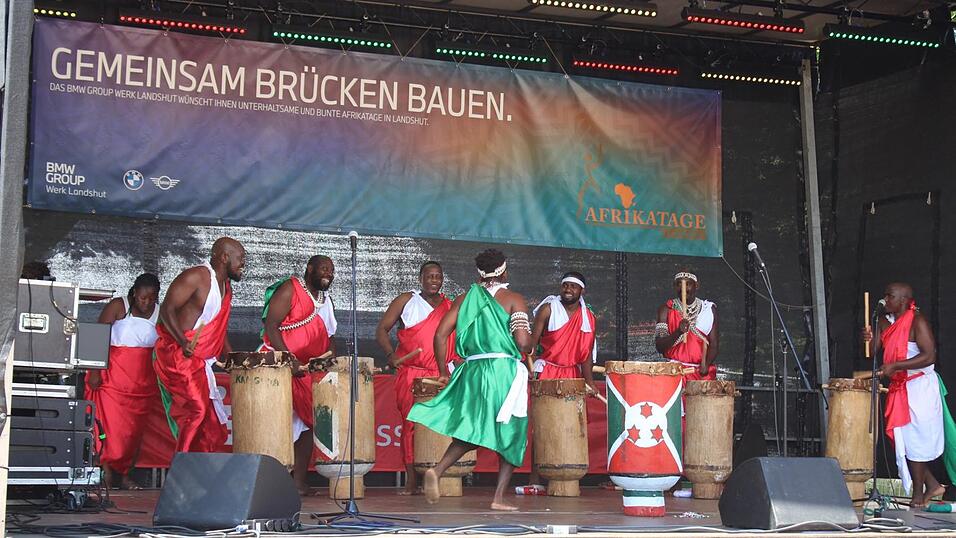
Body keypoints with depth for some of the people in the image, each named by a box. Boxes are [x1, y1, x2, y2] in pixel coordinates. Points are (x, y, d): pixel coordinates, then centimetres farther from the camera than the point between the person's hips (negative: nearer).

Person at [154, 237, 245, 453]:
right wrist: (183, 342, -28)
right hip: (176, 356, -9)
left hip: (201, 361, 9)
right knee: (197, 409, -19)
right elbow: (167, 309, -16)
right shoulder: (196, 277, -11)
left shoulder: (226, 287, 17)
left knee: (210, 422, 4)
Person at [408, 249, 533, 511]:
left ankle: (436, 470, -10)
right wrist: (530, 345, 11)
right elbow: (523, 343, -12)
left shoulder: (465, 299, 10)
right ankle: (498, 497, 5)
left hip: (471, 372, 4)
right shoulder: (514, 300, -1)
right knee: (510, 436, 9)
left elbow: (440, 335, 3)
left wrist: (443, 371, 13)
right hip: (505, 371, -4)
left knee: (471, 433, 14)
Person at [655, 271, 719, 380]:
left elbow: (714, 344, 4)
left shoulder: (709, 309, 7)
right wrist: (678, 332, -21)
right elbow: (659, 347, -4)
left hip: (702, 371, 1)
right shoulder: (666, 309, 4)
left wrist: (706, 364, -15)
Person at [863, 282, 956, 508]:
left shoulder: (917, 321, -14)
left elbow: (929, 356, -23)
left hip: (919, 386, -8)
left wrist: (895, 366, -26)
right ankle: (932, 485, 21)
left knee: (914, 440, -4)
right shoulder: (885, 322, 9)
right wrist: (868, 339, -12)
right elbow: (874, 352, 11)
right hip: (899, 387, 8)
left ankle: (918, 494, 5)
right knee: (902, 439, 10)